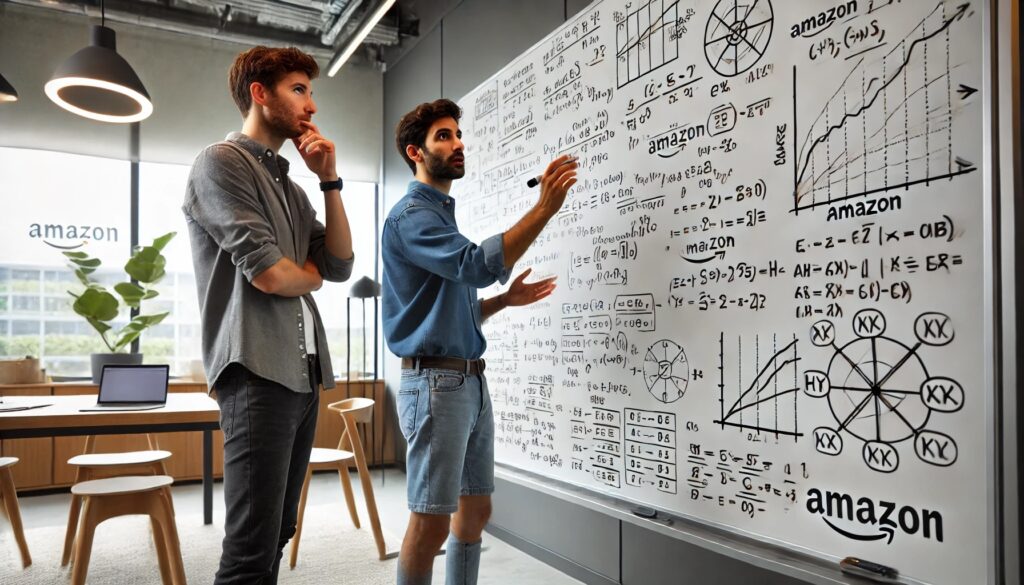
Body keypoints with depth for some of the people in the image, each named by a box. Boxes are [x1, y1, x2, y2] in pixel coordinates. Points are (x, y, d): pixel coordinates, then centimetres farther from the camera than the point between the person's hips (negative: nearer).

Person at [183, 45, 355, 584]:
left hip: (304, 373, 8)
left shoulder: (289, 186, 20)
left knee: (277, 535, 12)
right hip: (259, 374, -8)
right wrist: (311, 276, 7)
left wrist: (330, 180, 7)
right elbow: (267, 272, -14)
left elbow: (339, 266, 12)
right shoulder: (221, 162, -4)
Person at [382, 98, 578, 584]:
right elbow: (477, 265, -27)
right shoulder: (410, 215, -9)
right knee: (431, 521, -1)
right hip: (435, 381, -9)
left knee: (476, 510, 15)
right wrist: (544, 208, -27)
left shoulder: (444, 214, 19)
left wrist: (505, 299, 11)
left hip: (472, 380, 9)